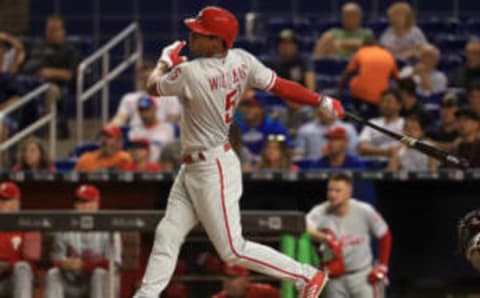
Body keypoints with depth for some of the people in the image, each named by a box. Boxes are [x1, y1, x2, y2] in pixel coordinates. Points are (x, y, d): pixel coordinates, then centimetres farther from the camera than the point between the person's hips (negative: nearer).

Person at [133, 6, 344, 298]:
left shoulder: (191, 73, -26)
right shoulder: (241, 61, -4)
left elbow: (153, 87, -8)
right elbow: (280, 86, -2)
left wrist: (166, 61, 10)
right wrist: (322, 101, 7)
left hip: (214, 171, -10)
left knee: (233, 250, -2)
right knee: (167, 235, 9)